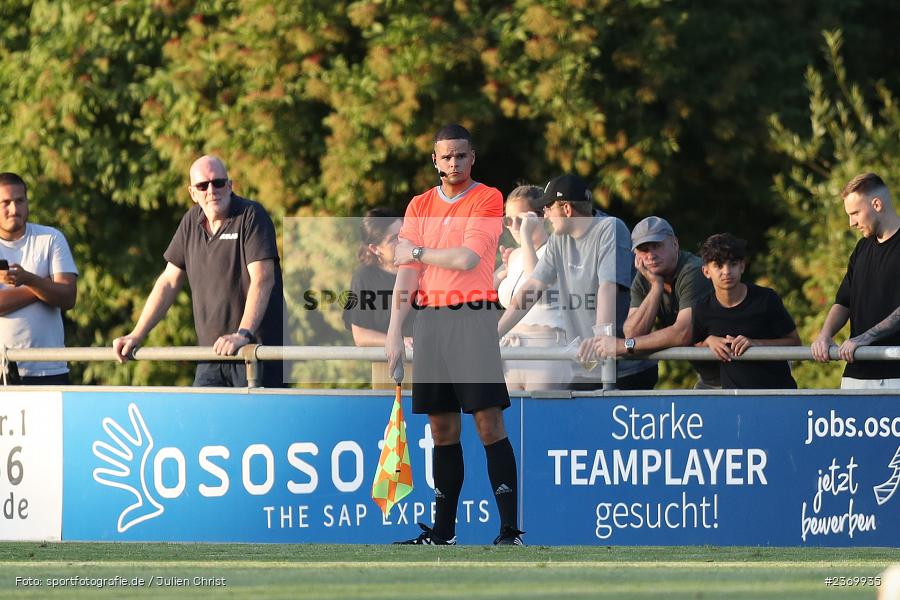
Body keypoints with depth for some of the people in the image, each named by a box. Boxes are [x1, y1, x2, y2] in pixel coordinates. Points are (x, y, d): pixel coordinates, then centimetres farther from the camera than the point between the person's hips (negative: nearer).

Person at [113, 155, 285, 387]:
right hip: (213, 354, 6)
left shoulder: (251, 216, -7)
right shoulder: (191, 222, 13)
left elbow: (262, 279, -18)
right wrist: (136, 335, 12)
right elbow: (169, 282, 18)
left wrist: (243, 334, -30)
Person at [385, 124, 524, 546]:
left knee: (489, 423, -10)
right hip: (429, 319, 5)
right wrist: (394, 332, 1)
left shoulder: (487, 199, -1)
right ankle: (442, 532, 10)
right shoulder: (419, 206, 14)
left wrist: (417, 252, 1)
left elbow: (467, 258, -13)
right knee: (442, 429, 7)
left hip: (472, 318, -5)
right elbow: (406, 272, 8)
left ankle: (510, 529, -11)